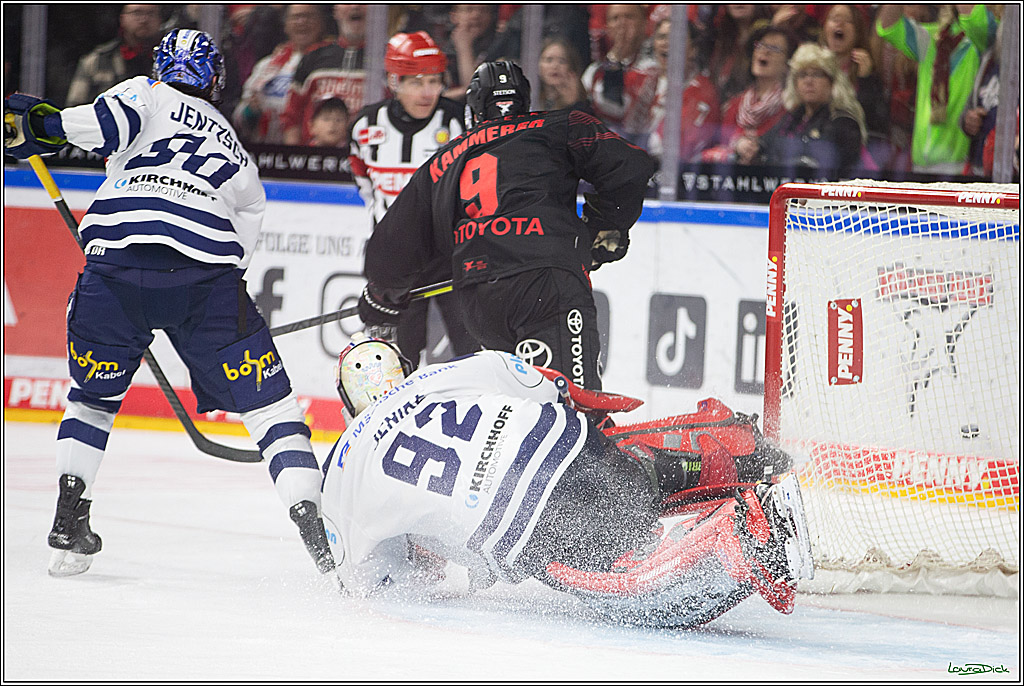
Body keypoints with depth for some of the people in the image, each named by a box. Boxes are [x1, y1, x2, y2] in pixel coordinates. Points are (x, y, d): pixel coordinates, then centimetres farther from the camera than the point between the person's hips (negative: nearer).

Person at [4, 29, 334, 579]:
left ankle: (70, 515, 9)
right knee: (266, 400, 7)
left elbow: (110, 121, -4)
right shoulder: (235, 150, 31)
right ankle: (311, 524, -7)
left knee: (92, 396, 22)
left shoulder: (147, 95, 21)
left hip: (115, 265, -1)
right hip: (206, 274, 1)